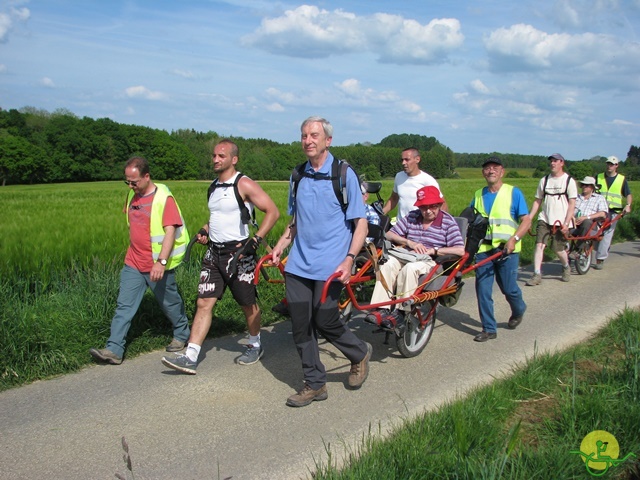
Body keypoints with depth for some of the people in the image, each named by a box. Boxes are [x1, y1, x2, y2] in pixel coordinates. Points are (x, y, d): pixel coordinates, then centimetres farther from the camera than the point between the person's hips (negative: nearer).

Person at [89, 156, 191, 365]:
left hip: (158, 265, -6)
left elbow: (170, 232, -22)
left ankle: (181, 335, 34)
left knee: (170, 303, 12)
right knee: (124, 306, 0)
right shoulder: (132, 196, 6)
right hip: (133, 264, 6)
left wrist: (161, 261, -31)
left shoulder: (164, 198, -16)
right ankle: (114, 350, 1)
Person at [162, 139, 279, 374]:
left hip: (238, 254, -6)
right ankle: (190, 357, -1)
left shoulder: (244, 184, -11)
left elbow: (272, 211, -14)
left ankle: (255, 346, 31)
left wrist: (255, 240, -20)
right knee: (204, 303, 0)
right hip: (213, 252, 7)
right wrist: (204, 230, 9)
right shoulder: (214, 187, 12)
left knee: (247, 304, 8)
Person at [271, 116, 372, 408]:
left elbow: (360, 223, -6)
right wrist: (279, 247, 6)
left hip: (330, 265, -5)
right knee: (301, 326, 3)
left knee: (325, 321, -3)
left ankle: (360, 354, 27)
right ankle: (314, 384, 17)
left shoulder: (344, 175, -4)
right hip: (298, 263, 5)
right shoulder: (299, 176, 11)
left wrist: (349, 259, -19)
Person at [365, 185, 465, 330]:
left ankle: (401, 311, -28)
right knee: (388, 264, -29)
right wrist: (409, 243, -9)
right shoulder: (411, 217, 10)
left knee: (410, 268, -37)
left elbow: (460, 250, -12)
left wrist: (433, 250, -17)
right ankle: (381, 309, -33)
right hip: (407, 257, 4)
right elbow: (390, 234, 7)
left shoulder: (448, 222, -1)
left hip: (431, 262, -4)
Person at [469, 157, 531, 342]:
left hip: (507, 249, -3)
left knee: (508, 288, 2)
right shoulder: (478, 195, 11)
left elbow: (526, 221, -4)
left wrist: (514, 239, -18)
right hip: (483, 249, 3)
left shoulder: (514, 192, 0)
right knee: (482, 289, -3)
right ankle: (489, 329, 8)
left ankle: (518, 311, 36)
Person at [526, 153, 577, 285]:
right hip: (544, 219, 3)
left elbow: (572, 204, -4)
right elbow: (537, 201, 13)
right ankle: (537, 274, -13)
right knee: (539, 245, -13)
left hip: (561, 221, -3)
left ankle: (566, 267, 31)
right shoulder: (544, 180, 9)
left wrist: (566, 223, -13)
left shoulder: (569, 181, -1)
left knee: (558, 249, 0)